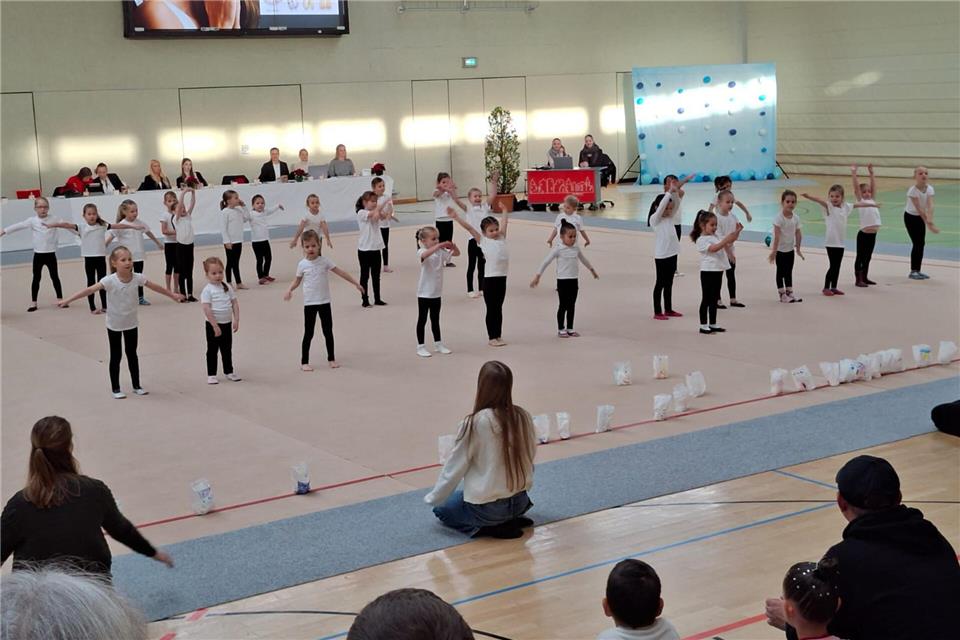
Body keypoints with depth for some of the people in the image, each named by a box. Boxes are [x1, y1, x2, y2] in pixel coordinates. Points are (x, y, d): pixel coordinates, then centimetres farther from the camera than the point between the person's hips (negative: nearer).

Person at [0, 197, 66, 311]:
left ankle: (60, 299, 17)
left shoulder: (54, 219, -3)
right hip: (38, 254, 1)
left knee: (55, 277, 7)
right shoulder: (32, 221, -2)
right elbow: (18, 226, -4)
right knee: (36, 278, 6)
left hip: (50, 254, -1)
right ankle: (33, 302, 12)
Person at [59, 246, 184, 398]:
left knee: (132, 354, 15)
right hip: (114, 325, -3)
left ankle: (136, 386, 27)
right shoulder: (110, 281, -24)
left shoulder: (137, 278, -14)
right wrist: (68, 300, -38)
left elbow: (155, 287, 1)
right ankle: (115, 389, 19)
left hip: (131, 323, 3)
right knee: (116, 356, 7)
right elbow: (90, 290, -31)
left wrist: (172, 295, 13)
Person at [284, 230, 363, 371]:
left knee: (328, 331, 8)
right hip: (309, 303, -1)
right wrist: (289, 290, -11)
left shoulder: (324, 261, -4)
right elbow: (297, 280, 8)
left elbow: (340, 272, -1)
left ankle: (331, 359, 21)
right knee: (308, 333, 1)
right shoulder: (302, 264, -4)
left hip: (324, 302, 1)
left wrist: (356, 283, -1)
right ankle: (304, 362, 9)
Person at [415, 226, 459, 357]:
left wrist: (452, 246, -19)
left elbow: (457, 253, 3)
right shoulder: (422, 252, -16)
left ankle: (438, 344, 26)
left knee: (435, 319, 17)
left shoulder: (441, 251, 2)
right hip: (424, 292, -6)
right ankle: (420, 347, 10)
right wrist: (439, 245, -45)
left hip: (436, 292, 6)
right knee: (422, 319, 3)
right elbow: (424, 255, -40)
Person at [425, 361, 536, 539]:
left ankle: (487, 527, 0)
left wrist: (433, 498, 7)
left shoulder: (474, 423, -19)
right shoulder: (523, 417, -6)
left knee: (441, 508, 23)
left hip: (485, 509, -5)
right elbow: (530, 458, 6)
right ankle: (510, 519, 9)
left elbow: (454, 468, -9)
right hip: (520, 502, 5)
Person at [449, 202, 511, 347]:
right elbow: (469, 228, -5)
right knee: (491, 309, 4)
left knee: (499, 308, 13)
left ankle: (499, 336, 20)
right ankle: (492, 338, 12)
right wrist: (456, 217, -10)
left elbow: (504, 223, 24)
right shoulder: (482, 240, 0)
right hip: (490, 278, -4)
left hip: (502, 277, 4)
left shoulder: (501, 238, 12)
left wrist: (504, 211, 34)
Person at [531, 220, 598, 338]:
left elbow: (583, 259, 24)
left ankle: (570, 328, 19)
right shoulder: (558, 249, -11)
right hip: (563, 281, -5)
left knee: (572, 305, 10)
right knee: (563, 305, 1)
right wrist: (537, 276, -14)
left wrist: (592, 269, 36)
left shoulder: (576, 248, 5)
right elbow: (545, 262, -10)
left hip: (574, 280, 5)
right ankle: (561, 329, 11)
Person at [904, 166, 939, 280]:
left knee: (921, 243, 5)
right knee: (917, 244, -9)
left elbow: (930, 206, -25)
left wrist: (930, 221, -40)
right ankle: (913, 271, 0)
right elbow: (919, 209, -29)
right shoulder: (912, 191, -27)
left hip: (921, 217, 6)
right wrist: (928, 224, -30)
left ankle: (918, 270, 13)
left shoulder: (930, 189, -12)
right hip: (911, 217, -6)